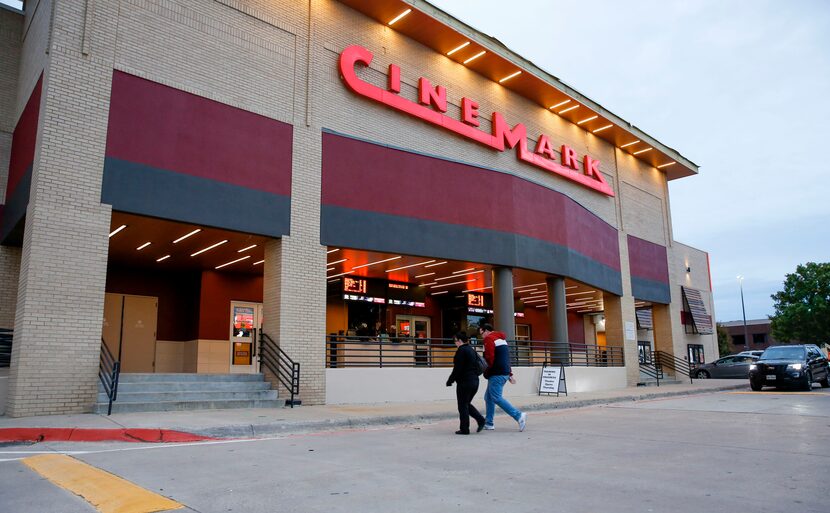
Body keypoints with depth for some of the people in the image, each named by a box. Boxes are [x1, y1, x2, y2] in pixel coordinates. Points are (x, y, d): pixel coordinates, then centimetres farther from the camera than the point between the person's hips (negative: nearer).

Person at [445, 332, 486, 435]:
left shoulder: (461, 351, -14)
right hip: (475, 381, 9)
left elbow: (457, 369, -16)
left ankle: (464, 429, 6)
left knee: (463, 406, 2)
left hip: (464, 382, -9)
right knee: (467, 404, 19)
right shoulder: (472, 350, 13)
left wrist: (450, 380, -8)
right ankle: (480, 420, 7)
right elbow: (477, 366, 18)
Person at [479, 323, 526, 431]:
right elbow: (506, 358, 25)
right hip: (505, 373, 10)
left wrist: (486, 372, -5)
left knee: (496, 398, -10)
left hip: (496, 374, -10)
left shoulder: (489, 339, -8)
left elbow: (489, 358, -18)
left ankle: (519, 416, -16)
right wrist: (509, 374, 26)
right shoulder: (501, 339, 23)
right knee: (488, 397, 14)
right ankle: (488, 423, 16)